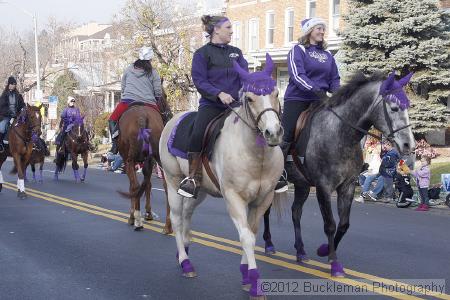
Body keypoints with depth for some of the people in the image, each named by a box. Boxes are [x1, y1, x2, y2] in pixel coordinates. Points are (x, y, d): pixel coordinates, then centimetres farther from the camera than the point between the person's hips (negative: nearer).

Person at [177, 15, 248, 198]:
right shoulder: (202, 53, 3)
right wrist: (219, 93, -20)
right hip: (211, 104, -4)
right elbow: (199, 81, -6)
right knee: (198, 134, -25)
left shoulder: (236, 52, 17)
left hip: (234, 103, 5)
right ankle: (193, 178, -15)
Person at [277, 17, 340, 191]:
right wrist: (316, 89, -25)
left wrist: (337, 93, -5)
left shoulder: (327, 55, 18)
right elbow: (297, 75, -14)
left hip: (319, 101, 6)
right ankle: (279, 176, -7)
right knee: (286, 137, -10)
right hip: (297, 99, -5)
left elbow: (334, 79, 17)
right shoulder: (298, 50, 0)